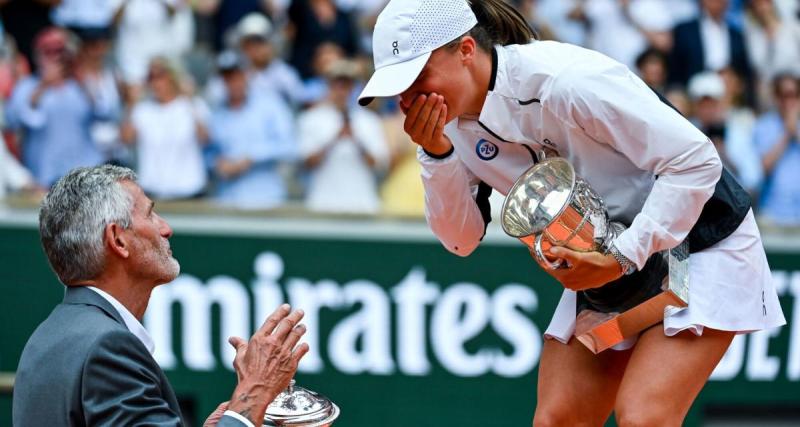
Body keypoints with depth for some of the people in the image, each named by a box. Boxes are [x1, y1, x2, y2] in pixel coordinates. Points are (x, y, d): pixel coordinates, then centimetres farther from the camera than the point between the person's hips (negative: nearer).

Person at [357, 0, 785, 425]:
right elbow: (464, 238, -1)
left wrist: (621, 258, -29)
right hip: (603, 265, 7)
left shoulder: (566, 81, -30)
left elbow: (696, 161, -27)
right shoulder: (451, 118, -7)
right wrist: (437, 155, -18)